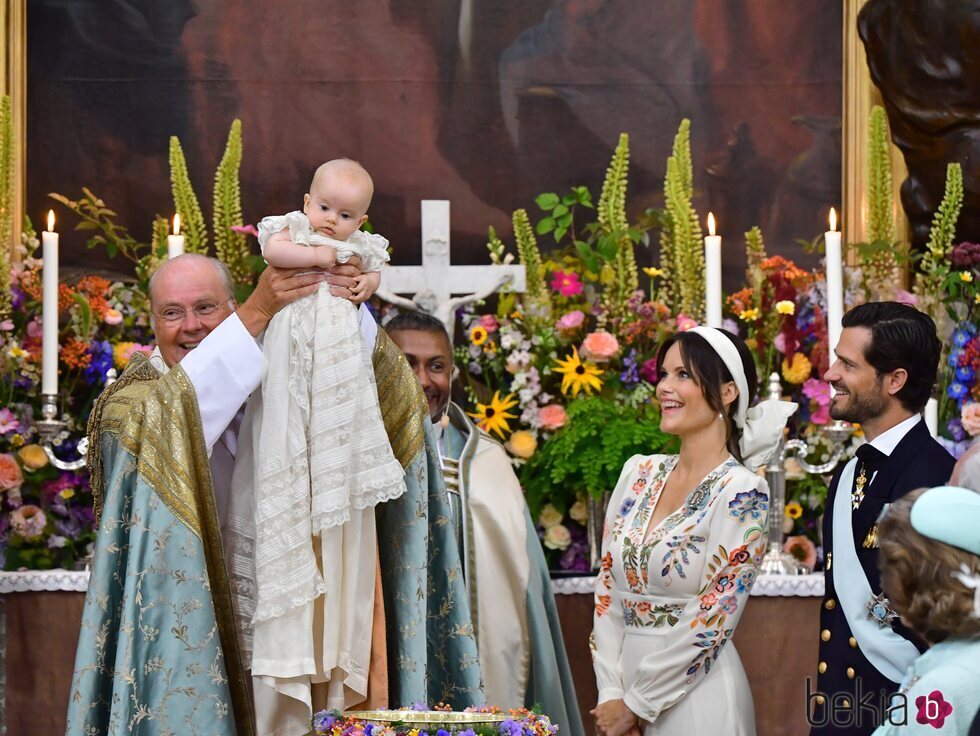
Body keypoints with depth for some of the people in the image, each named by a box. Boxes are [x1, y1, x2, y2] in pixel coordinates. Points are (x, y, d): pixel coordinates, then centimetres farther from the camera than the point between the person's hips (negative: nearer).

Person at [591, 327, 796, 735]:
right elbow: (607, 588, 6)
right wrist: (612, 694, -4)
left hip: (694, 696, -5)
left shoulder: (741, 493, -12)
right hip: (626, 674, 5)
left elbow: (713, 621, -14)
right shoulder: (639, 473, 6)